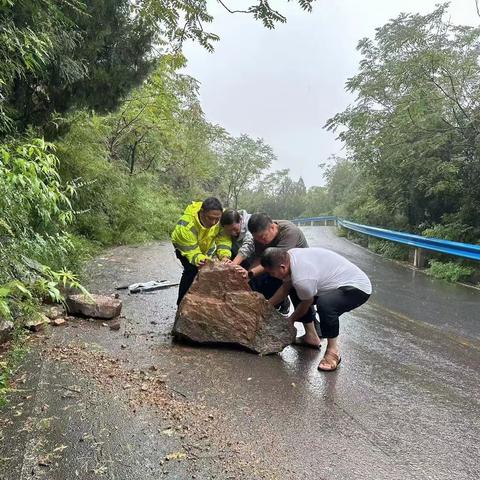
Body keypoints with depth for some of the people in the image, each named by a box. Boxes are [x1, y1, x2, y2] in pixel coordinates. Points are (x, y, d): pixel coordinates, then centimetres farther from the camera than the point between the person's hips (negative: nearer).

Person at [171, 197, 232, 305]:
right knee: (192, 270, -21)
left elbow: (224, 239, -26)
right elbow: (191, 250, -38)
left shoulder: (222, 217, -32)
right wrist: (199, 259, -58)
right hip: (184, 245, -4)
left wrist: (225, 255, -43)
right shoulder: (186, 224, -43)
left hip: (206, 246, 4)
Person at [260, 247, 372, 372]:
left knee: (324, 304, -38)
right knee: (295, 290, 14)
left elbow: (305, 306, -13)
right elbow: (285, 287, 7)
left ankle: (333, 350, -14)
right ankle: (311, 335, 20)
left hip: (358, 287, -10)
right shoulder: (289, 255, -8)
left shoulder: (302, 279, -33)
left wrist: (289, 321, 4)